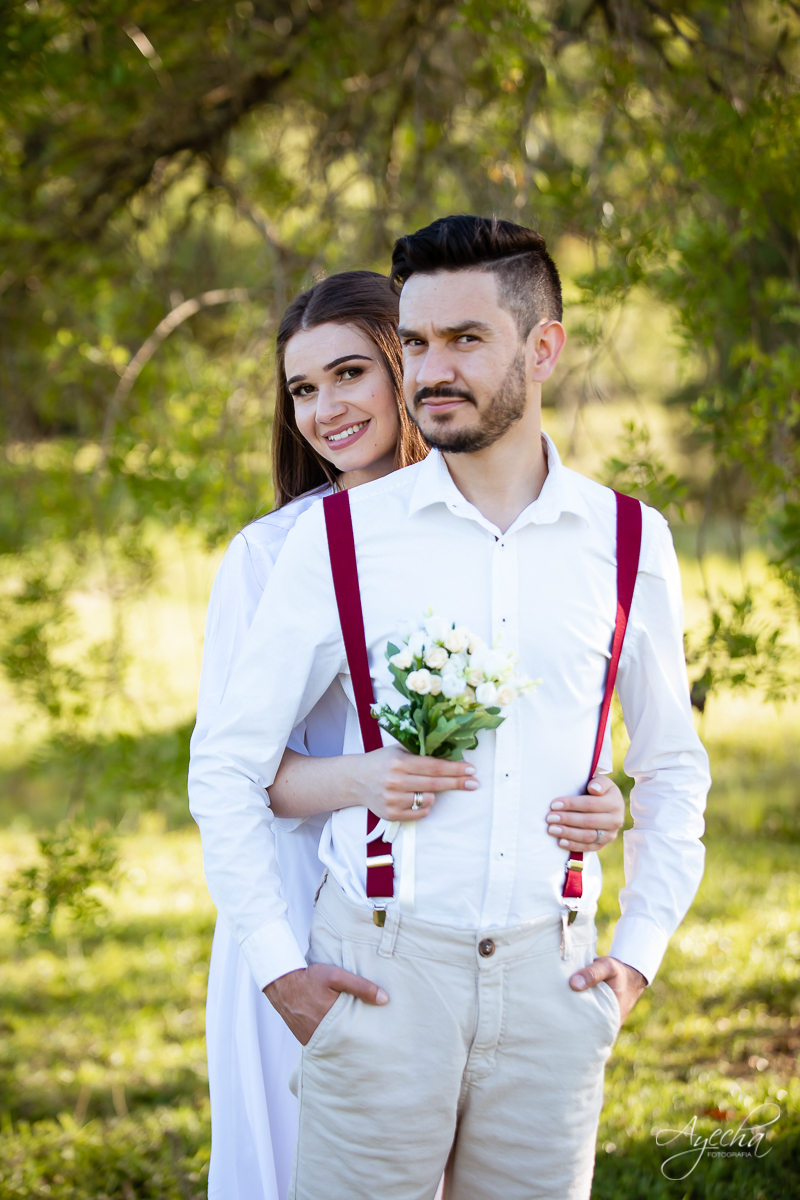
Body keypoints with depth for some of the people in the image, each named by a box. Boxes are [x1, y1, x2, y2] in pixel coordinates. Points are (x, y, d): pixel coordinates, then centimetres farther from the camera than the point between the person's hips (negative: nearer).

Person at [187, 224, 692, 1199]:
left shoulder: (628, 544, 5)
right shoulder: (339, 537, -2)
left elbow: (672, 769, 17)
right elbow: (227, 764, 2)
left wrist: (640, 950, 8)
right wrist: (275, 965, -3)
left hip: (551, 982, 2)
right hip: (380, 972, -2)